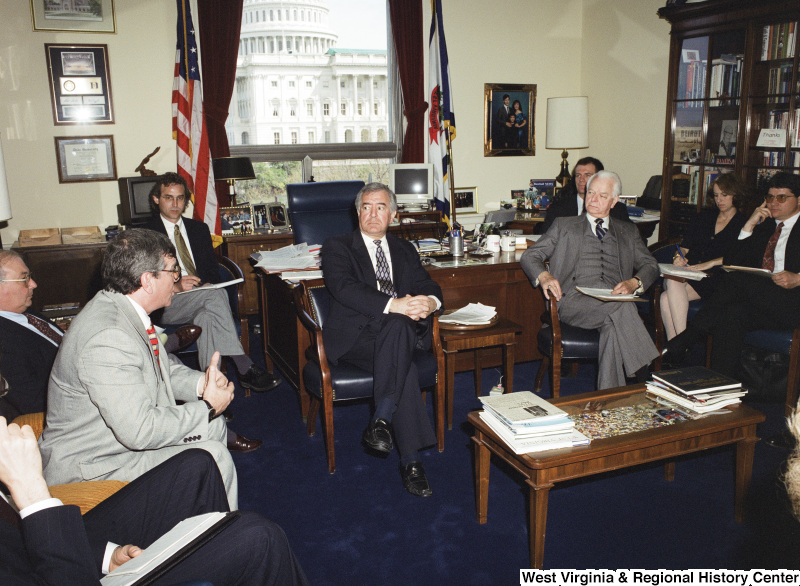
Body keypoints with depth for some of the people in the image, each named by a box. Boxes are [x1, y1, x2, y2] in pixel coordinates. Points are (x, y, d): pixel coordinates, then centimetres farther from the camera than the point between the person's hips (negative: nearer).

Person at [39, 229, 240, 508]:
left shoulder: (123, 308, -1)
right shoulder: (106, 338, -31)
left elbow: (162, 365, 14)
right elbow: (140, 431, -32)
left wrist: (200, 383, -6)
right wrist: (208, 406, -20)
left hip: (129, 430, 10)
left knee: (213, 427, 9)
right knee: (213, 457, -18)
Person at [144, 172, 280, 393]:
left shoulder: (199, 229, 20)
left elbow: (213, 270, 15)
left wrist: (210, 285, -9)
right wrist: (175, 286, -23)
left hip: (203, 298, 4)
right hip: (167, 306, -3)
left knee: (207, 316, -35)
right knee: (215, 295, -32)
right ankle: (245, 369, -35)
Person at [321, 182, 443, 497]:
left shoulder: (404, 250, 21)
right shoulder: (336, 247, 6)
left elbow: (429, 286, 11)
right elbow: (345, 289, -13)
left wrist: (429, 302, -16)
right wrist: (394, 305, -27)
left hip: (400, 330, 4)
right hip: (353, 337, -3)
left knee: (397, 326, -34)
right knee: (403, 364, -33)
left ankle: (381, 421, -32)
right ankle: (410, 459, -30)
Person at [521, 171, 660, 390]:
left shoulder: (628, 232, 28)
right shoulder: (564, 226, 22)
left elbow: (650, 265, 19)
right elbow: (529, 256, 13)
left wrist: (634, 283, -6)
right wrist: (544, 276, -12)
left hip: (615, 299, 2)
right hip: (575, 301, -2)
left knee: (614, 327, -36)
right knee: (621, 309, -34)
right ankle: (643, 377, -30)